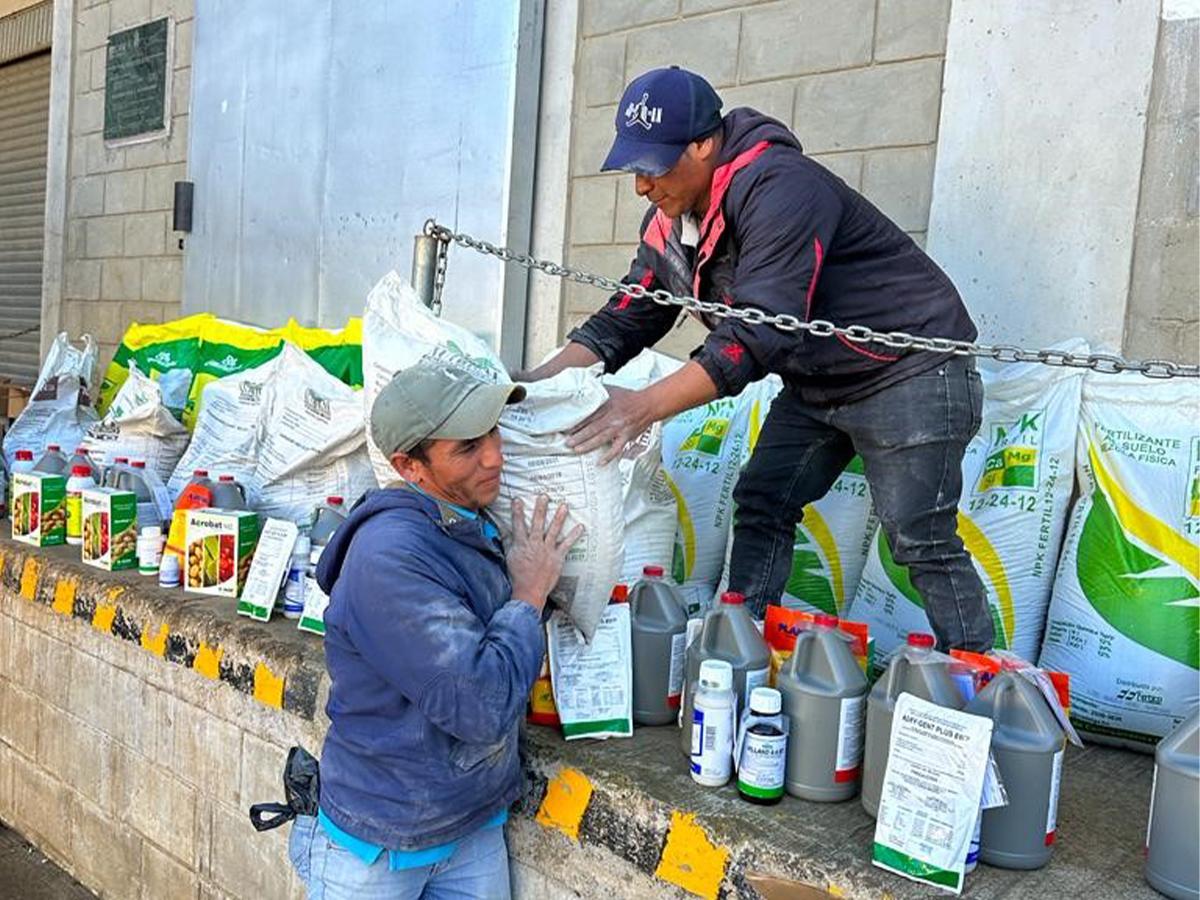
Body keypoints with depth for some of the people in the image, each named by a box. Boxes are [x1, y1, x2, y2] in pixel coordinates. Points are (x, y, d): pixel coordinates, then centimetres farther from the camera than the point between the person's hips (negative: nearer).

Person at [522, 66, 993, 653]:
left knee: (921, 541, -9)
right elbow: (626, 319, 2)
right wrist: (536, 381, -11)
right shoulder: (668, 221, 1)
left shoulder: (777, 188, -28)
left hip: (909, 370, -9)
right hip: (817, 382, 9)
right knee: (760, 505, 6)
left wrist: (647, 406, -40)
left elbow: (762, 330, -36)